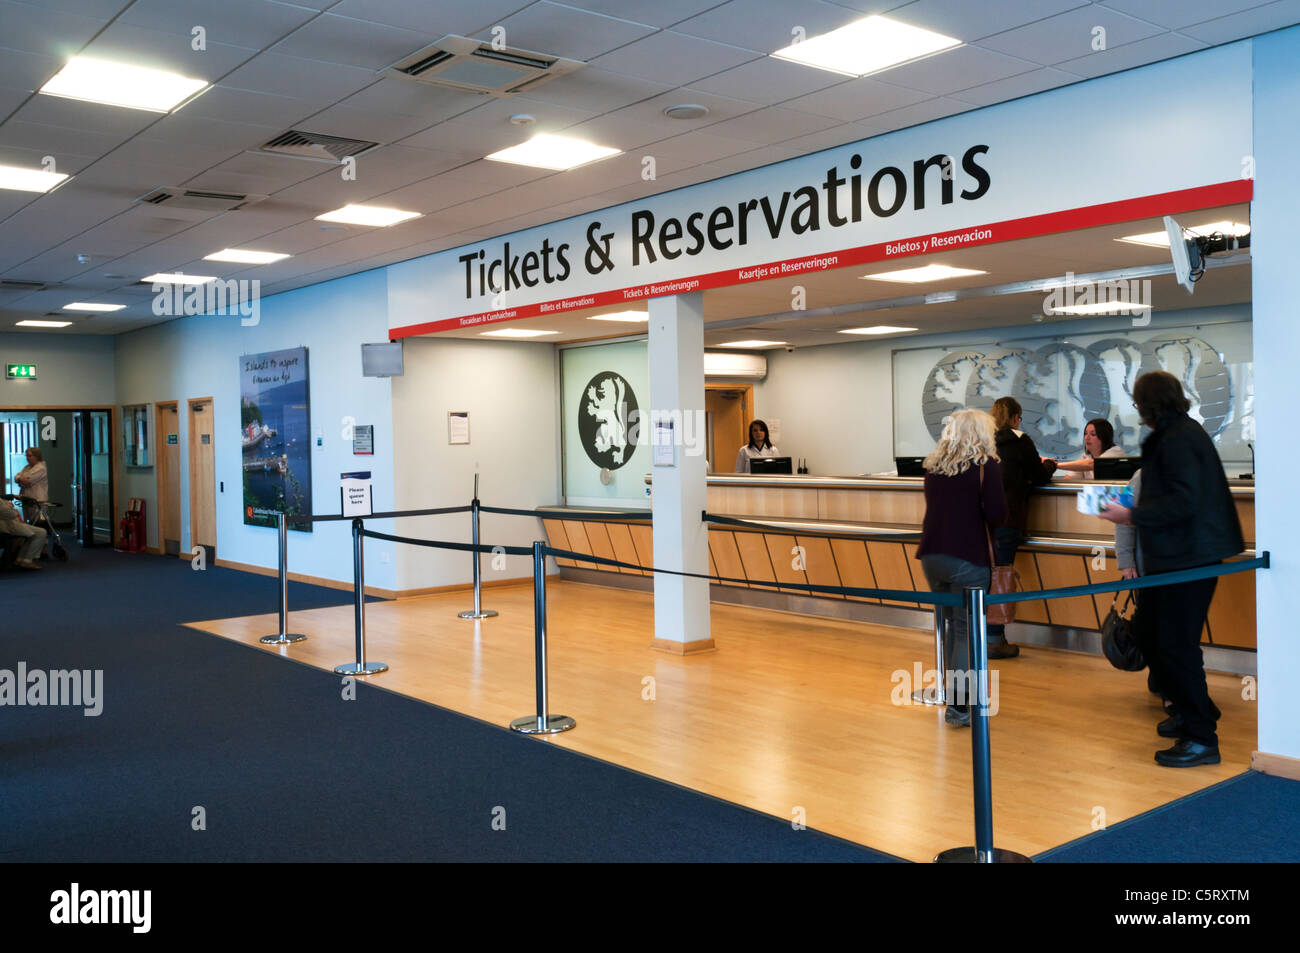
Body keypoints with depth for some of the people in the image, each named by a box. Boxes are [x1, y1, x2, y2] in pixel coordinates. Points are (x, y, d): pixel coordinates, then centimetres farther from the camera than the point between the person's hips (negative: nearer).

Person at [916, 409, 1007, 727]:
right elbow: (996, 516, -10)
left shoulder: (933, 465, 10)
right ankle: (960, 706, 1)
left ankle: (955, 696, 26)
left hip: (931, 556, 5)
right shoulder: (986, 465, -6)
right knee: (967, 630, 2)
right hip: (967, 557, -5)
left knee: (952, 625, 18)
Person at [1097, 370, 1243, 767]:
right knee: (1147, 632, 17)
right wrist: (1140, 508, 16)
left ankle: (1201, 738, 3)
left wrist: (1133, 516, -17)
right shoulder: (1179, 433, 14)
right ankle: (1189, 709, 31)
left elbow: (1184, 503, -24)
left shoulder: (1179, 439, -18)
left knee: (1176, 646, -5)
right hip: (1173, 556, 11)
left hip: (1188, 557, -11)